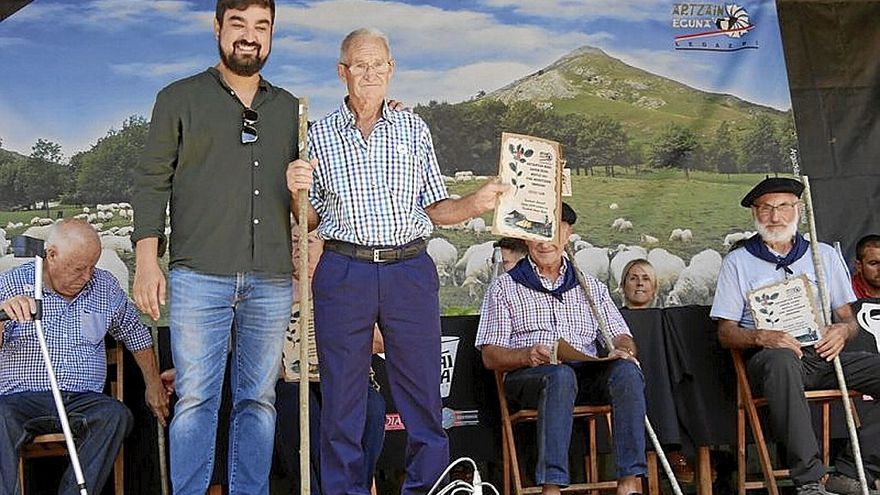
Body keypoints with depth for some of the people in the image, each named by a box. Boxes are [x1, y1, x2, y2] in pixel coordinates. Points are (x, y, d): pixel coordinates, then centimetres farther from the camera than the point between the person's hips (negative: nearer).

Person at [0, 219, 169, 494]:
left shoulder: (104, 286, 13)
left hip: (84, 400, 2)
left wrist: (153, 385, 25)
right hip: (22, 398, -2)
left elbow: (135, 332, 27)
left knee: (116, 415, -31)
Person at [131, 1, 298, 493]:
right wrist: (147, 261, -5)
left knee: (259, 400, 6)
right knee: (196, 400, -3)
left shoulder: (289, 108, 16)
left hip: (271, 281, 3)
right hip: (199, 276, -3)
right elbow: (152, 182, 3)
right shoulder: (180, 99, 6)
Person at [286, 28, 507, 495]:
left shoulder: (414, 129, 11)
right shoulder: (319, 134, 8)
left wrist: (473, 204, -7)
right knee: (342, 397, 4)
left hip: (411, 271, 1)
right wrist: (297, 193, -9)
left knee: (423, 393, 3)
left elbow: (434, 208, 12)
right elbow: (310, 221, 11)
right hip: (343, 274, -1)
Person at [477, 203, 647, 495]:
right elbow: (490, 356, 6)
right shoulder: (505, 287, 15)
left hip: (589, 373, 3)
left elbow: (621, 338, 19)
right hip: (528, 376, -3)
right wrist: (527, 355, -16)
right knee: (561, 374, -37)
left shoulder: (591, 287, 26)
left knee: (626, 371, -29)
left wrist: (623, 351, -7)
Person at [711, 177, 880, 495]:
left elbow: (848, 318, 19)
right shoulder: (737, 262, 11)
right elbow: (726, 333, 6)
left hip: (823, 356, 4)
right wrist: (761, 337, -16)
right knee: (781, 359, -40)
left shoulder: (825, 255, 20)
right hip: (769, 358, -4)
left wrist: (842, 330, -7)